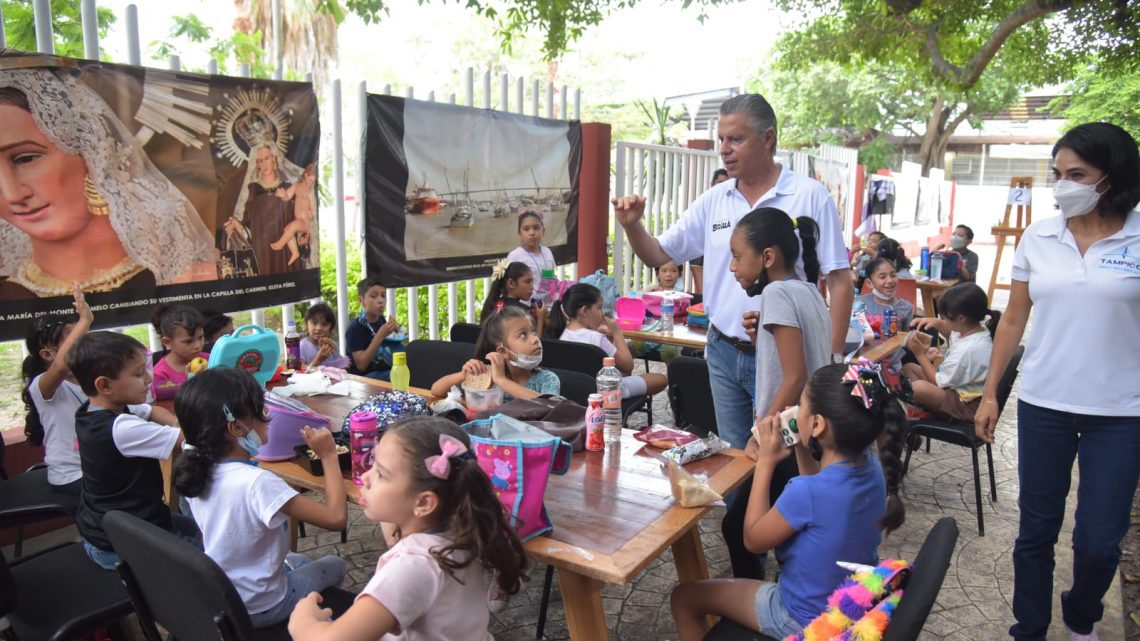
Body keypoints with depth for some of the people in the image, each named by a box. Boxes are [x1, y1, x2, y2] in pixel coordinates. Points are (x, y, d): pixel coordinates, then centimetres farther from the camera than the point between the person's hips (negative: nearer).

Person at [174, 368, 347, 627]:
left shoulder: (198, 465, -14)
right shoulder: (257, 482, -36)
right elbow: (336, 517, -35)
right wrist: (329, 455, -27)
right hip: (256, 608, -7)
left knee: (299, 561, 33)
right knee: (335, 565, 21)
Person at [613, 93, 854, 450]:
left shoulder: (809, 197, -8)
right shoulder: (713, 201, 4)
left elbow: (839, 281, -8)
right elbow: (658, 256, 8)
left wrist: (832, 360, -12)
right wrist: (632, 225, -11)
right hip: (724, 353, 5)